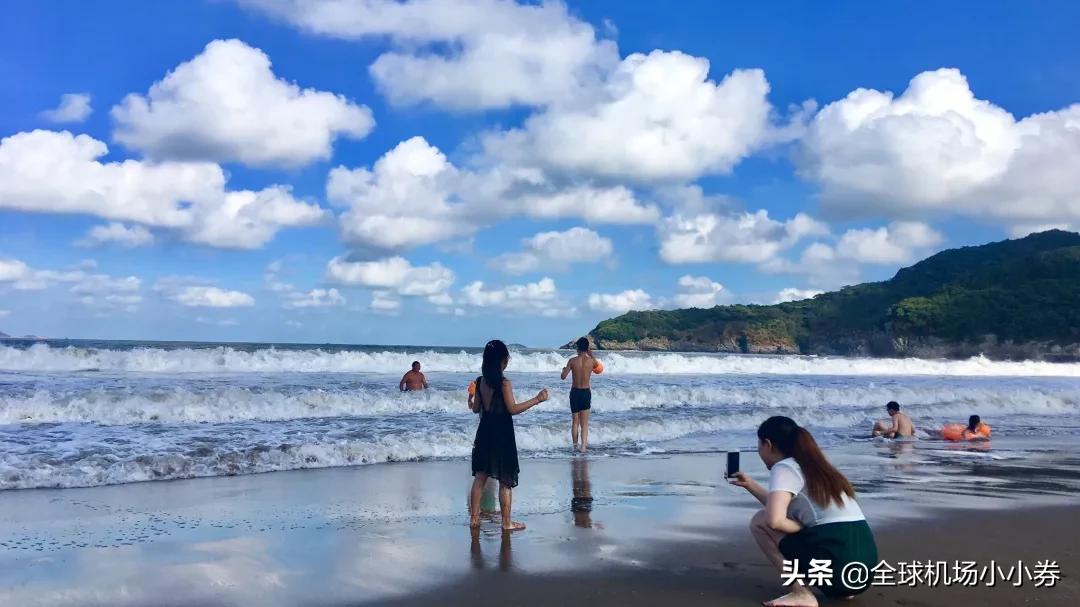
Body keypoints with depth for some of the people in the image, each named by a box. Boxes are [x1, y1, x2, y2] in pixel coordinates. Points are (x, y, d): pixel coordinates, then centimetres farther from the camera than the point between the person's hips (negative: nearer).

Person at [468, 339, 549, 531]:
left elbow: (476, 408, 9)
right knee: (505, 480, 4)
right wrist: (537, 400, -12)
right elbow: (513, 409, -16)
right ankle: (507, 522, 11)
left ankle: (474, 517, 17)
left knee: (480, 477, 12)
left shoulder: (480, 381, 2)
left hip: (484, 433, 6)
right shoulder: (504, 383, -16)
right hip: (502, 435, -6)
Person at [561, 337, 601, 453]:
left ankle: (575, 445, 18)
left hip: (575, 392, 0)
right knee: (584, 422, 4)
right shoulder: (591, 361, -6)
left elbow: (563, 376, -6)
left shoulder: (572, 361, -9)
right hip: (586, 392, 0)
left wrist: (564, 369, 14)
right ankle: (583, 445, -10)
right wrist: (591, 354, 21)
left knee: (575, 421, 12)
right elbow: (598, 367, 18)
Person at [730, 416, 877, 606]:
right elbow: (780, 505, 35)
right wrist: (750, 485, 40)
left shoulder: (784, 467, -4)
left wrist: (802, 529, -1)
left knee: (760, 521, 3)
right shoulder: (812, 467, 22)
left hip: (837, 564, -9)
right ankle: (842, 587, 17)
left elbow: (774, 520, -20)